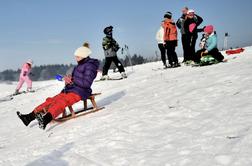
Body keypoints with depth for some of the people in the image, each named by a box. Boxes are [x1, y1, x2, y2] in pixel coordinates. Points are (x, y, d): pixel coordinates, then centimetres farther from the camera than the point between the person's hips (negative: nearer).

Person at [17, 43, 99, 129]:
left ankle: (46, 119, -57)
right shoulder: (80, 65, 21)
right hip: (71, 89, 9)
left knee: (62, 102, -34)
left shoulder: (89, 65, -7)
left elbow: (86, 83, -16)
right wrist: (68, 79, 2)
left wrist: (72, 80, -17)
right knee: (51, 100, -7)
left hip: (80, 91, -9)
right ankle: (30, 116, -15)